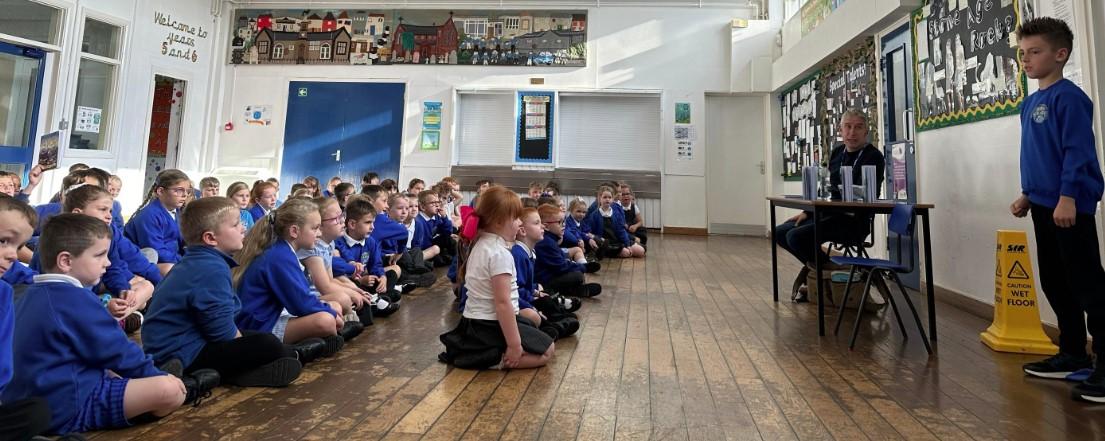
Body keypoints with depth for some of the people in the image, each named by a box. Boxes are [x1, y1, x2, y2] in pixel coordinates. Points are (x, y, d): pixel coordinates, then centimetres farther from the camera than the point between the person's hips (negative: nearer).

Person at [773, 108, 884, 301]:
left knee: (796, 236, -25)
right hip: (830, 213, 8)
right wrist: (807, 212, 11)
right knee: (780, 232, 2)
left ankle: (828, 267, 0)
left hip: (855, 220, -8)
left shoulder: (873, 157, -10)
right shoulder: (837, 152, 12)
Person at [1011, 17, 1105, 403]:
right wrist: (1027, 194, 20)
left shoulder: (1068, 97, -10)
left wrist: (1067, 196, -21)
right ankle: (1073, 354, 25)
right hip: (1044, 206, 9)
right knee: (1054, 283, 14)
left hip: (1070, 206, -9)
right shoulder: (1029, 103, 15)